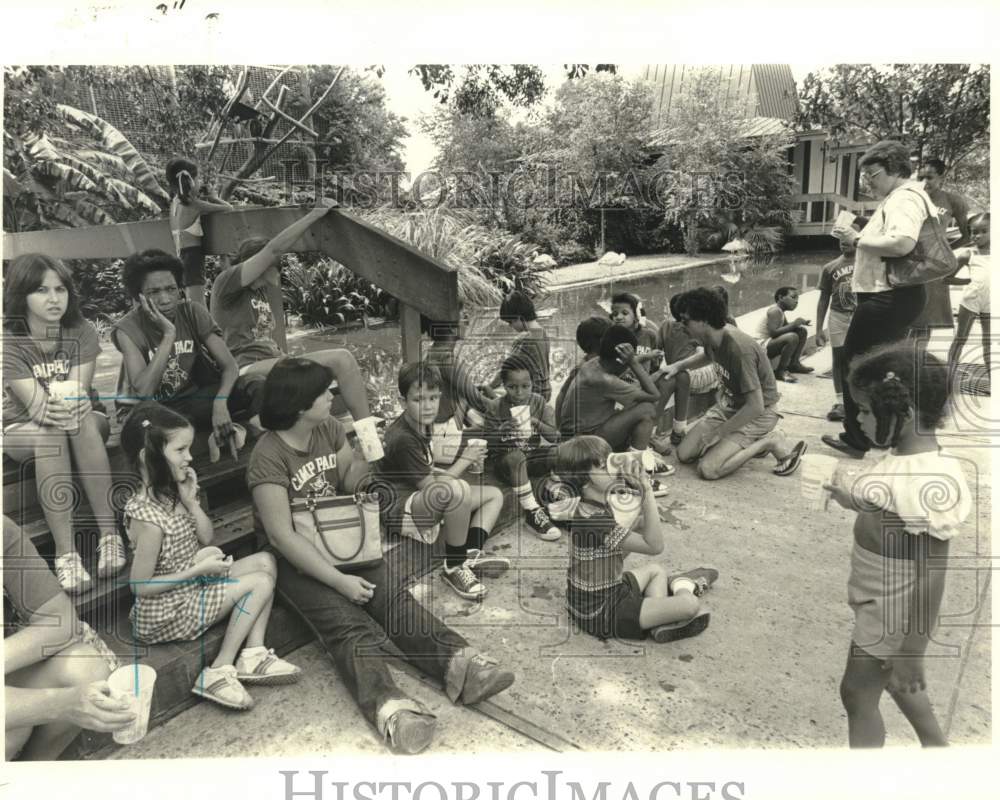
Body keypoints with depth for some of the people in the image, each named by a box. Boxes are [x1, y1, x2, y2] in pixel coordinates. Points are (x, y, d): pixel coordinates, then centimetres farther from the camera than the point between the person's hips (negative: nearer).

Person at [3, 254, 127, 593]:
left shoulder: (81, 332, -10)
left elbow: (78, 393, -20)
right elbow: (33, 404, -25)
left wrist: (75, 405, -44)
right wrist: (49, 410, -48)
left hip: (85, 422, 1)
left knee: (81, 423, -35)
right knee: (50, 433, -37)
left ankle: (109, 534, -38)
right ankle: (65, 552, -42)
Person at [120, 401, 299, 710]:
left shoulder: (172, 491, -3)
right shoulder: (148, 516, -29)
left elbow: (206, 538, 3)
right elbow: (140, 586, -23)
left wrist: (191, 501, -12)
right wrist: (198, 569, -23)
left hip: (193, 585, 9)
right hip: (168, 612, -9)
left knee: (265, 560, 1)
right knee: (261, 582, -11)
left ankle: (252, 656, -2)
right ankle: (219, 673, -3)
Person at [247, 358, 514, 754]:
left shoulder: (329, 428, 2)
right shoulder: (268, 456, -19)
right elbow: (283, 536, -21)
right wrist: (338, 581, -24)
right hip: (297, 560, -5)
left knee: (394, 597, -17)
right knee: (349, 625, -26)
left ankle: (460, 665, -30)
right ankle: (388, 707, -42)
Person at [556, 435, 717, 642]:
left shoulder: (589, 508, 0)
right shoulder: (597, 522, -30)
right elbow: (655, 546, -25)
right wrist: (647, 492, -26)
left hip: (589, 600, 10)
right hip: (602, 614, -10)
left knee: (656, 570, 29)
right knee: (690, 604, -17)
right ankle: (680, 585, 15)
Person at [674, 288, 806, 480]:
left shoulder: (739, 349, -31)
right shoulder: (712, 340, -4)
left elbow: (755, 406, -31)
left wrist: (718, 432, -22)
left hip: (758, 414, -8)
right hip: (728, 406, 8)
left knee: (708, 469, -21)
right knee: (684, 454, -1)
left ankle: (769, 441, -5)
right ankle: (750, 443, 10)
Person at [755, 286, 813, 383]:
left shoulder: (781, 311, 11)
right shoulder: (775, 311, -18)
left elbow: (786, 327, 16)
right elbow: (774, 332, -28)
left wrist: (798, 323, -2)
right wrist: (794, 323, -23)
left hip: (771, 342, 11)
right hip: (762, 345, -11)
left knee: (802, 331, 14)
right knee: (792, 337, -33)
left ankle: (793, 364, 15)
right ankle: (780, 371, -20)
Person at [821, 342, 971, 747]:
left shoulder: (932, 482, -30)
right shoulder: (903, 458, -4)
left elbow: (931, 577, -26)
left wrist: (912, 651, -21)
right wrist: (853, 501, 20)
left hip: (894, 613, -9)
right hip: (878, 600, 9)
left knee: (857, 693, 10)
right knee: (891, 680, 28)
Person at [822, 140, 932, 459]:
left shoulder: (903, 198, -15)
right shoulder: (906, 196, 19)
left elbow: (902, 243, -32)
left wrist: (859, 239, -21)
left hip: (888, 298, -11)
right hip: (897, 295, 11)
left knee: (855, 365, -3)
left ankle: (857, 439, 4)